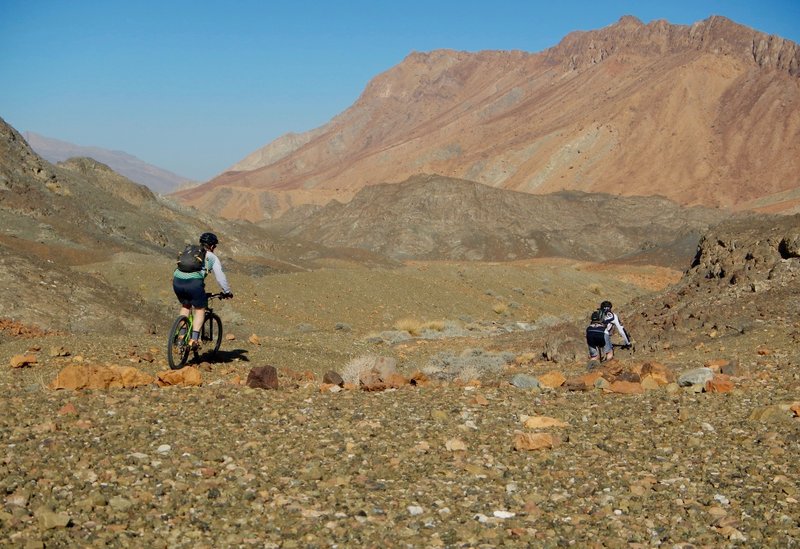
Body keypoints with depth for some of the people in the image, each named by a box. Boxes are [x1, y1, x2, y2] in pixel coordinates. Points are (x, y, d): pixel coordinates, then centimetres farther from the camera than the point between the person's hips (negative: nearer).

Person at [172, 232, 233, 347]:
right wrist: (227, 292, 30)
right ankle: (194, 339, 1)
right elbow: (220, 277, 17)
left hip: (177, 281, 5)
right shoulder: (212, 257, 17)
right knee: (200, 309, 13)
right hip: (194, 282, -5)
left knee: (185, 306, 28)